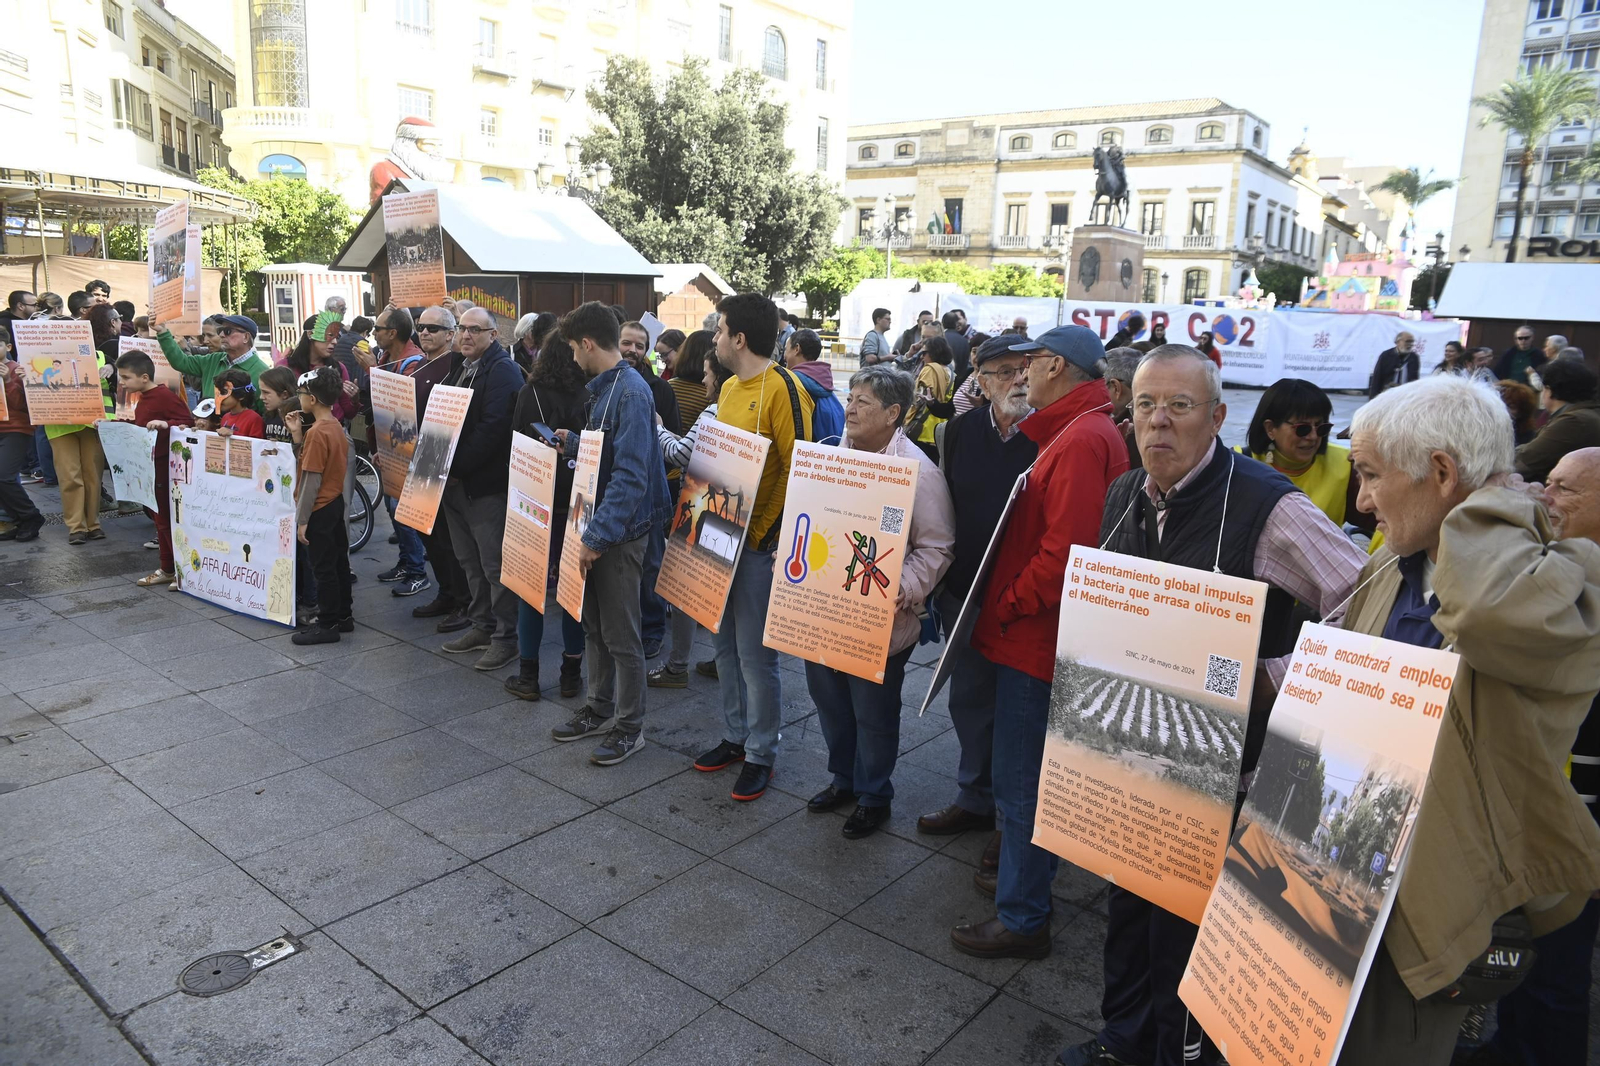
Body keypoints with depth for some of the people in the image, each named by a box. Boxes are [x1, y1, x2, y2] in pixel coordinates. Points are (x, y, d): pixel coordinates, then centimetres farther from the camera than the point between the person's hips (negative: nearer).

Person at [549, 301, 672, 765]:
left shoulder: (631, 392, -20)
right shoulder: (603, 387, 10)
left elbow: (630, 475, -26)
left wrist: (598, 536, -28)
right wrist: (572, 443, 17)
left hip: (620, 531, -9)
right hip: (595, 525, 9)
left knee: (620, 635, 2)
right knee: (594, 625, 19)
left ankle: (629, 727, 17)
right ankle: (599, 709, 34)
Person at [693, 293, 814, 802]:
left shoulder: (782, 388, -14)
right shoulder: (729, 388, 13)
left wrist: (775, 536, -19)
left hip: (759, 542, -8)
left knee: (755, 654, 0)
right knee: (726, 646, 16)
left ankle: (760, 754, 15)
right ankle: (735, 737, 30)